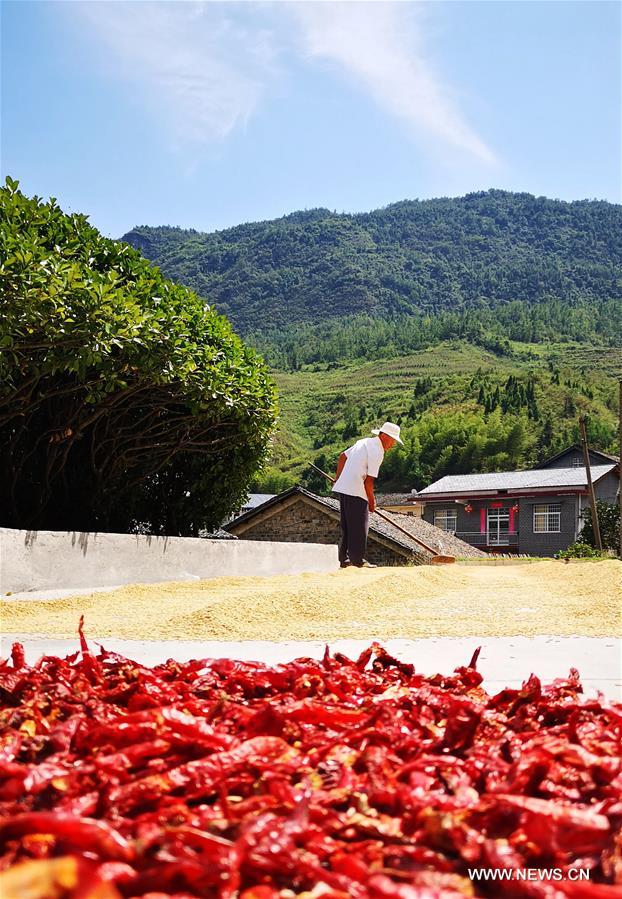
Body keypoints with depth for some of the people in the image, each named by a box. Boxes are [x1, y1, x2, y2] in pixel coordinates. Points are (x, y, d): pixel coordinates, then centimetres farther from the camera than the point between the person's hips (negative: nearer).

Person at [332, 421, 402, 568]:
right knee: (359, 526, -3)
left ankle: (343, 559, 17)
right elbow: (369, 480, -16)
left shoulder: (364, 442, 14)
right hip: (356, 491, -9)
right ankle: (358, 560, 0)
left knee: (347, 525, 14)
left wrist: (338, 478, 31)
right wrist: (372, 501, -6)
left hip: (342, 488, 9)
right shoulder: (377, 452, -14)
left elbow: (343, 456, 22)